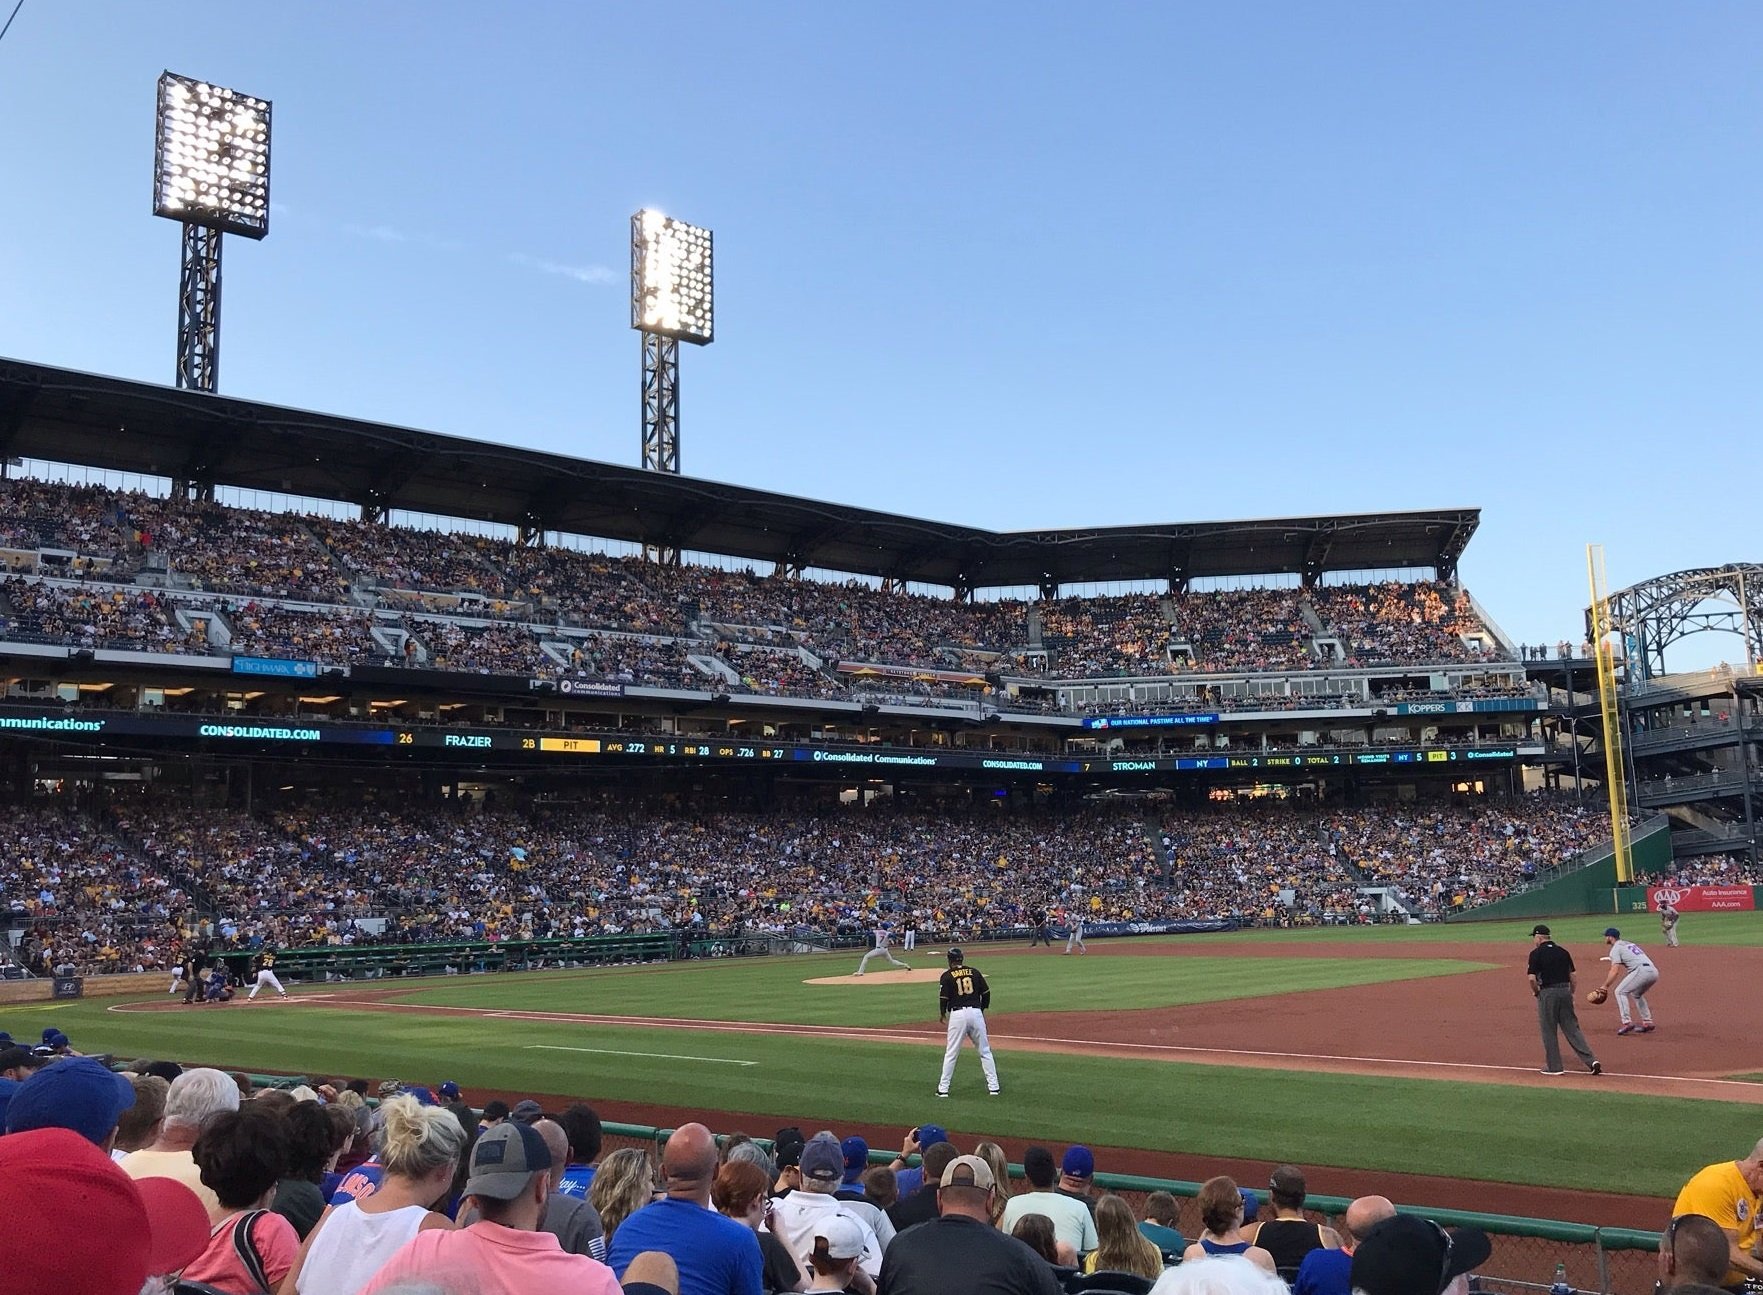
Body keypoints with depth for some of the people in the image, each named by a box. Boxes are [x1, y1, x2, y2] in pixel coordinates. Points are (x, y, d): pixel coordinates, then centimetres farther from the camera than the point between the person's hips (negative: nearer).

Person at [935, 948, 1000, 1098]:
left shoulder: (947, 976, 0)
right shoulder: (974, 972, 9)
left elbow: (943, 998, -4)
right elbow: (986, 993, 9)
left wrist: (942, 1014, 14)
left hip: (957, 1015, -2)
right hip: (976, 1012, 2)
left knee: (950, 1054, 5)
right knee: (985, 1051, 11)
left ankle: (943, 1089, 7)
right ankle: (993, 1086, 9)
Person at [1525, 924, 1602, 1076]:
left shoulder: (1536, 953, -7)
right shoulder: (1563, 952, 9)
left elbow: (1532, 978, -15)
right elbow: (1573, 976, 9)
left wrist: (1535, 992, 3)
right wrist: (1571, 994, 17)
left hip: (1547, 993, -5)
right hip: (1565, 991, 5)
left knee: (1549, 1031, 5)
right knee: (1572, 1028, 8)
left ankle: (1554, 1067, 10)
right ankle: (1591, 1061, -1)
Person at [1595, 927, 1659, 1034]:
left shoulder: (1616, 948, 3)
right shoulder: (1630, 943, 29)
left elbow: (1615, 971, -6)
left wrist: (1605, 986, -7)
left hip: (1641, 971, -9)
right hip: (1654, 971, 9)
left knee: (1620, 992, -1)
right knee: (1636, 994, 28)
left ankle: (1627, 1023, -11)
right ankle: (1647, 1023, 23)